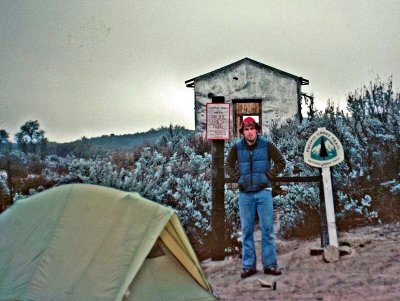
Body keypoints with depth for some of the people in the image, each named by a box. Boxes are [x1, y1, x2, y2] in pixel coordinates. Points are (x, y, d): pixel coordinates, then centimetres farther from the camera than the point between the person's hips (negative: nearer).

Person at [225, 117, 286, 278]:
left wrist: (268, 176, -4)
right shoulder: (237, 147, 0)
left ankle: (270, 264, 11)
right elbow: (228, 165, 14)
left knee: (267, 229, 1)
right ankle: (248, 265, 14)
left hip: (263, 191, -1)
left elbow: (281, 162, 4)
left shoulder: (266, 145, -3)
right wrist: (237, 177, 1)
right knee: (247, 230, 6)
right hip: (245, 193, 2)